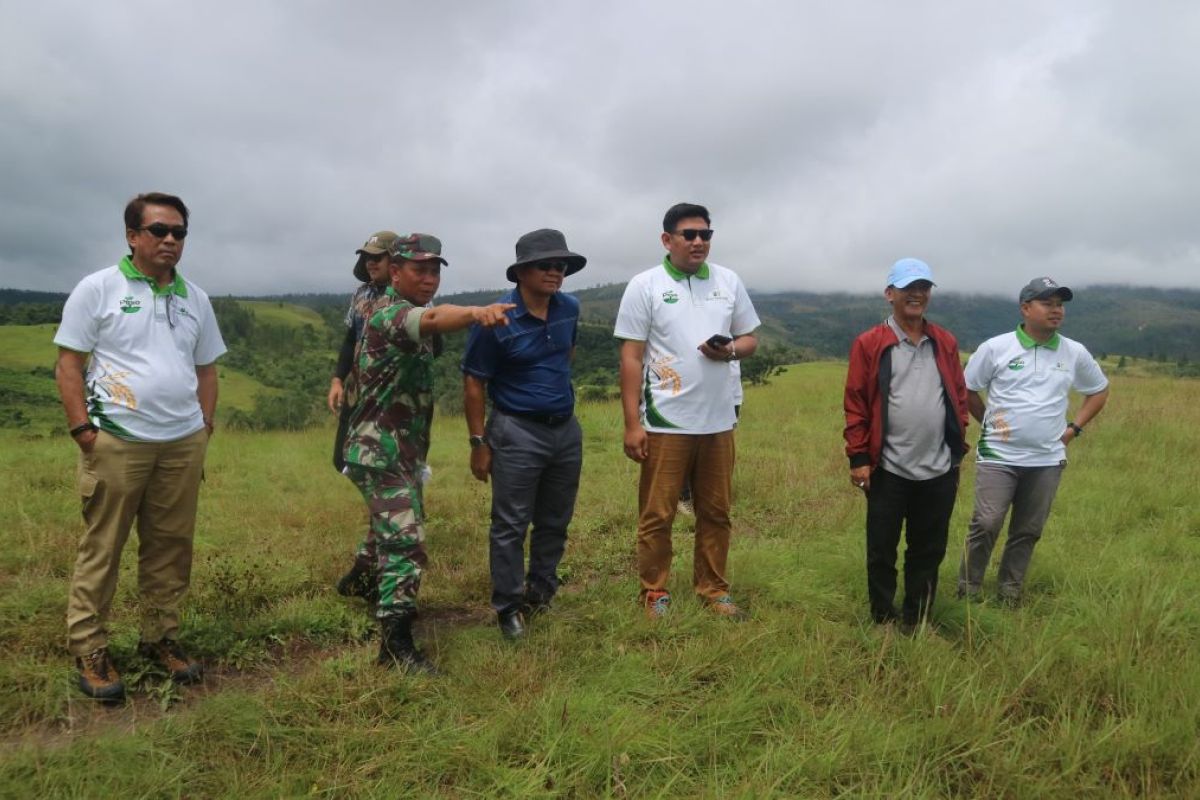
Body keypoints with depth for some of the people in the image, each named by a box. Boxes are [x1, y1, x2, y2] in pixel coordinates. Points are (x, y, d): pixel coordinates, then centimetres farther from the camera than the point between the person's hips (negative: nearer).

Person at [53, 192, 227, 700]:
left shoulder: (195, 299, 13)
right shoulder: (98, 289, -1)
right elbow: (68, 363, -2)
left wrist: (204, 427, 8)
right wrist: (81, 429, -10)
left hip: (183, 445, 4)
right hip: (115, 443, -4)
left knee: (171, 547, 9)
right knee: (101, 549, 2)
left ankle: (160, 638, 21)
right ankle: (88, 649, 13)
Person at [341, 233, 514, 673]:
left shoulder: (409, 316, 13)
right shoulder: (391, 314, -21)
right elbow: (434, 319, -43)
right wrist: (477, 312, -62)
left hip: (400, 449, 10)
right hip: (382, 451, -10)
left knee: (393, 529, 26)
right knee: (406, 539, -14)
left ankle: (367, 581, 48)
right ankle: (396, 641, -9)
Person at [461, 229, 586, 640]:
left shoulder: (570, 308, 2)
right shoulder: (496, 320, -15)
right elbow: (473, 384, -11)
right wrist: (479, 443, -11)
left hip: (567, 429, 6)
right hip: (518, 433, -6)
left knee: (555, 522, 15)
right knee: (510, 526, 2)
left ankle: (541, 595, 32)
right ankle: (508, 608, 16)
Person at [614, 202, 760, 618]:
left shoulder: (729, 282, 7)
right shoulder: (644, 286, -5)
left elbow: (750, 338, 14)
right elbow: (631, 358, -6)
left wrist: (732, 350, -11)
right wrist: (632, 424, -11)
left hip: (718, 421, 4)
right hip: (665, 423, -4)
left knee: (716, 512, 13)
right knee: (657, 515, 5)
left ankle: (713, 588, 27)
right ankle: (655, 592, 19)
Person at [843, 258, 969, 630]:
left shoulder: (946, 342, 7)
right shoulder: (869, 344, -4)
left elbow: (959, 397, 13)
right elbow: (856, 404, -5)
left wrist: (959, 445, 10)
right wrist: (858, 458, -8)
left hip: (939, 470, 4)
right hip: (889, 470, -3)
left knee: (929, 551, 13)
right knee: (881, 551, 7)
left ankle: (916, 622, 28)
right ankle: (883, 621, 24)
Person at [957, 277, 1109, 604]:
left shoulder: (1075, 353, 3)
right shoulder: (995, 348, -6)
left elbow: (1099, 391, 18)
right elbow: (966, 390, 4)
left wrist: (1074, 428, 8)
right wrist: (988, 423, 1)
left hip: (1047, 460, 3)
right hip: (998, 456, -3)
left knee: (1028, 531, 10)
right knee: (985, 525, -6)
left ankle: (1009, 594, 25)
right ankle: (967, 592, 8)